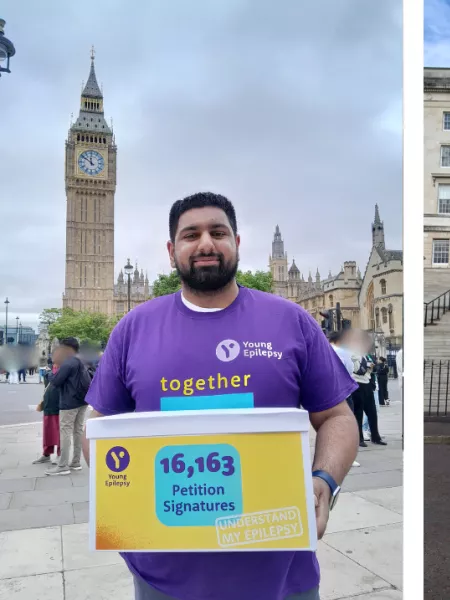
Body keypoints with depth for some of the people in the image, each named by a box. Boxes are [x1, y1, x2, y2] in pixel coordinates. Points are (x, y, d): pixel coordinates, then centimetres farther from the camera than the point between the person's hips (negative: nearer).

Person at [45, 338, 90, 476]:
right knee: (78, 431, 11)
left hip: (69, 402, -9)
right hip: (82, 401, 9)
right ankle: (76, 462, 17)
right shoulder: (81, 363, 16)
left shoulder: (68, 363, -13)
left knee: (65, 433, -6)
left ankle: (63, 466, -6)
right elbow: (88, 382, 20)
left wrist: (50, 375, 5)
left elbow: (55, 382, -12)